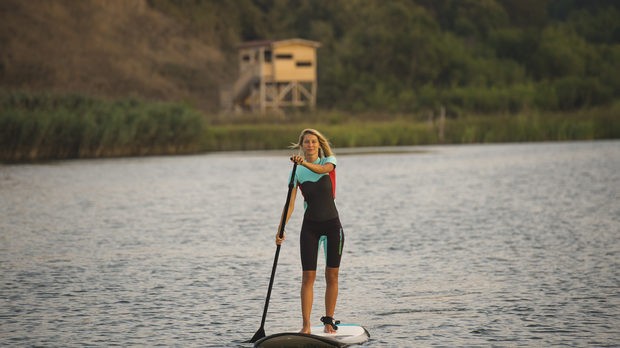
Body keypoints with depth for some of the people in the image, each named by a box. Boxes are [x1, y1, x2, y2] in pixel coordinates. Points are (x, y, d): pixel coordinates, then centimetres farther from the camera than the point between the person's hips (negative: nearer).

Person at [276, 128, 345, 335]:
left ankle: (329, 321, 13)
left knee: (332, 275, 3)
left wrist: (304, 163, -46)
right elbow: (290, 203, -6)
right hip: (310, 226, 0)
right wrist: (281, 229, -17)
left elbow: (322, 170, -27)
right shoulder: (297, 172, 0)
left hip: (332, 224, 0)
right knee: (308, 277, -5)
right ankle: (306, 325, -5)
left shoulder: (329, 160, -1)